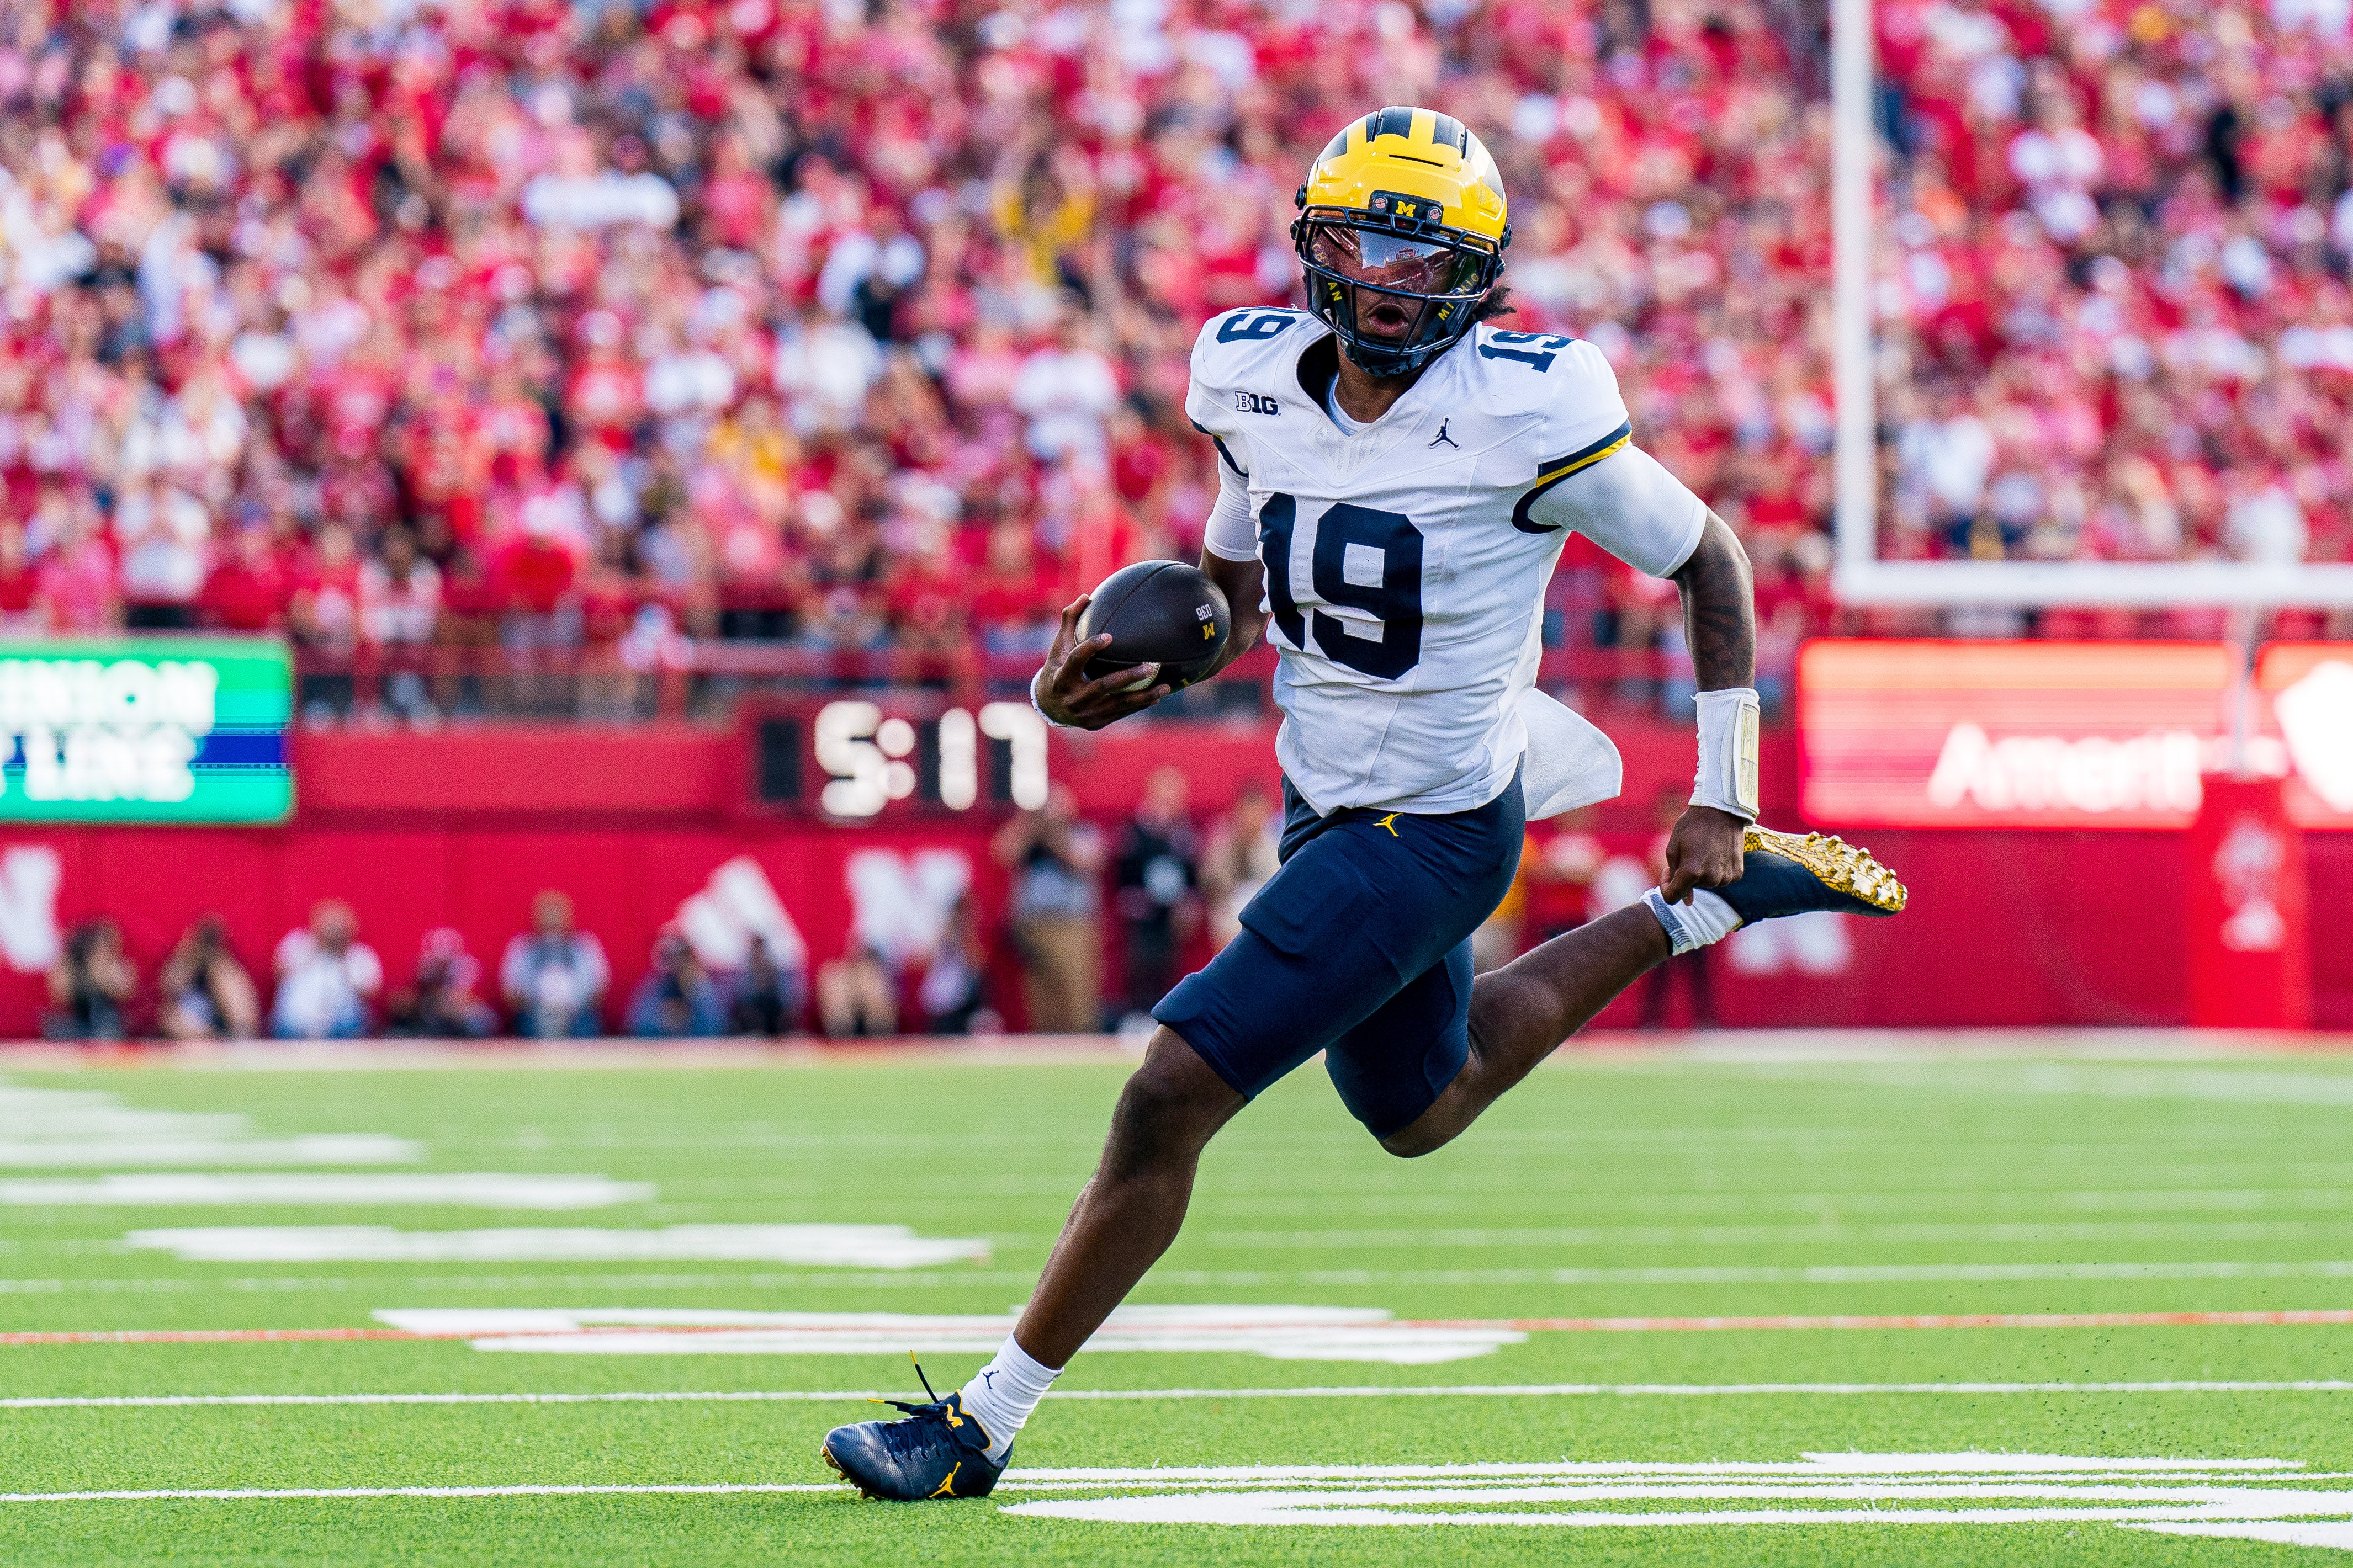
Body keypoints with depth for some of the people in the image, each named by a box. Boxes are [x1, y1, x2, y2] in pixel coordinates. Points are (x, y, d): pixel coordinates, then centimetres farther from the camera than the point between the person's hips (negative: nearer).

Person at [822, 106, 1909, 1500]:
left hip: (1429, 835, -8)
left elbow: (1710, 560, -8)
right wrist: (1123, 680, -7)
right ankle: (1692, 918, 42)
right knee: (1419, 1113, 28)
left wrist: (1723, 800, -6)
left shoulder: (1524, 416, -22)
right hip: (1324, 806, 8)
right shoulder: (1258, 381, -4)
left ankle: (981, 1428, -2)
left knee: (1170, 1097, -14)